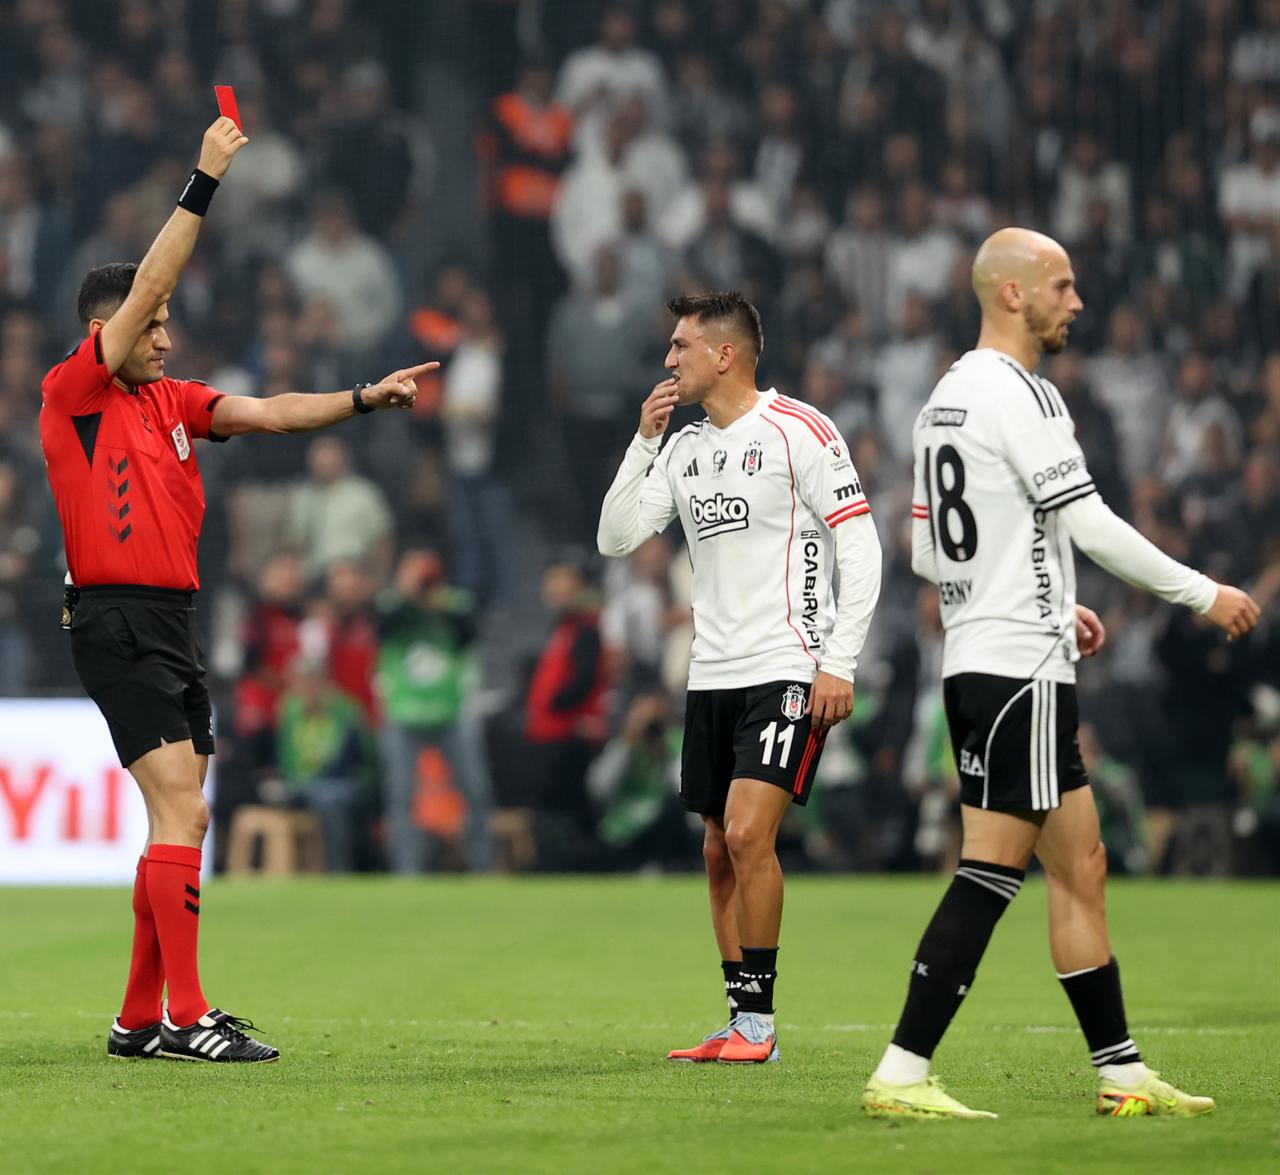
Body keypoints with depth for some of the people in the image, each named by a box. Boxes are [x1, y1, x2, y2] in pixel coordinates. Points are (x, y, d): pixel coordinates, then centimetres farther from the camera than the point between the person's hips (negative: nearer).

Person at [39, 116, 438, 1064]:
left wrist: (367, 397, -2)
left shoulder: (172, 401, 15)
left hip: (175, 624, 8)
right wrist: (206, 180, -14)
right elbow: (148, 285, -14)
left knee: (183, 821, 8)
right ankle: (188, 1016, -15)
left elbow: (270, 412, 10)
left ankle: (139, 1021, 14)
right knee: (180, 811, -15)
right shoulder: (74, 394, -6)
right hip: (118, 623, -8)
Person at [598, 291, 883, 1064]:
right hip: (713, 676, 7)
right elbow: (616, 538, 10)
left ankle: (758, 1021, -11)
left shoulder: (799, 432, -8)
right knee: (720, 851, 6)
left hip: (788, 671, -7)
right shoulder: (685, 448, 14)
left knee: (748, 833, -18)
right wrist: (644, 442, 0)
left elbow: (860, 547, -9)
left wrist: (839, 664, -14)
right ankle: (741, 1028, 12)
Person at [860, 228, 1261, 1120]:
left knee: (1081, 868, 11)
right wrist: (1204, 594, -8)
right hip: (1021, 669, -10)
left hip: (978, 661, 10)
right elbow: (1090, 524, -16)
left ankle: (1123, 1073, 13)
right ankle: (900, 1076, -11)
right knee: (992, 871, -9)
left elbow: (929, 551, 20)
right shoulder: (1016, 392, -13)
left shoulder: (946, 398, 16)